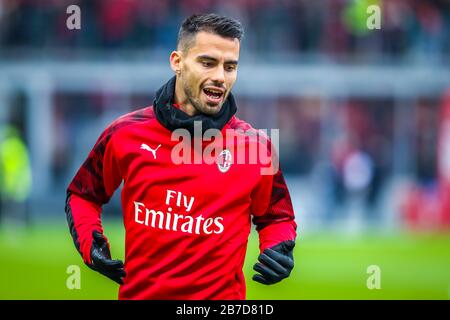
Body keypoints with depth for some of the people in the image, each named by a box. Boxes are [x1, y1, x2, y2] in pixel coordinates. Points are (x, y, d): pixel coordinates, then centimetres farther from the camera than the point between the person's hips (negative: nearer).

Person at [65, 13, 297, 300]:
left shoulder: (254, 146, -5)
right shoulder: (126, 134, -4)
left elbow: (276, 218, 9)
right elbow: (82, 195, 12)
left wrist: (279, 252, -12)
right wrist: (89, 245, -5)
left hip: (220, 294, -1)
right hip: (138, 292, 1)